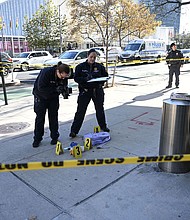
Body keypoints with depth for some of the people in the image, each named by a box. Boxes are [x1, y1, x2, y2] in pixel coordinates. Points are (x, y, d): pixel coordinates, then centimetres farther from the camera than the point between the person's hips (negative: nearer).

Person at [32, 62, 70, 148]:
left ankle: (54, 137, 17)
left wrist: (64, 93, -25)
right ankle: (37, 139, 11)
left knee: (53, 116, 4)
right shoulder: (46, 72, -32)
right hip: (41, 96, -3)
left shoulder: (64, 77, -17)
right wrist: (55, 89, -38)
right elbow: (41, 88, -32)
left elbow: (64, 86, -2)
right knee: (40, 117, 0)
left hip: (53, 97, 4)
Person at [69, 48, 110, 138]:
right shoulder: (80, 66, -2)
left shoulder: (99, 66, 5)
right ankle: (74, 130, 3)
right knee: (80, 111, -4)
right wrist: (85, 79, -25)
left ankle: (103, 126, 36)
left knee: (100, 109, 16)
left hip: (97, 91, 3)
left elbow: (106, 76, 11)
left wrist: (101, 82, -9)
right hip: (85, 91, -3)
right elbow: (76, 78, -8)